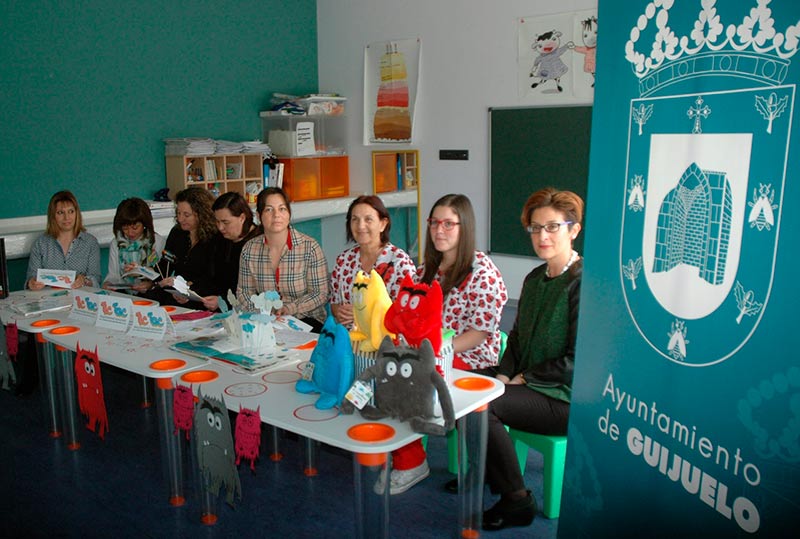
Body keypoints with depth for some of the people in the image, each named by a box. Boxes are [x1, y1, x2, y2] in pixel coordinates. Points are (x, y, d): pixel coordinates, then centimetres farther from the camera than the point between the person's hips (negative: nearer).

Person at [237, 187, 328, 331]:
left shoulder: (310, 247, -8)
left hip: (306, 319, -3)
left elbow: (320, 294, -8)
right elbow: (244, 291, 9)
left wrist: (289, 309, -20)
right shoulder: (249, 249, 3)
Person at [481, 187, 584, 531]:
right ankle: (484, 471, 15)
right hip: (527, 383, 8)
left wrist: (524, 378, -13)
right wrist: (504, 373, -2)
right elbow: (517, 335, 15)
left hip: (565, 397, -8)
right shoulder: (535, 279, 10)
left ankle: (516, 501, -3)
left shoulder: (583, 283, -17)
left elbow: (577, 362, -20)